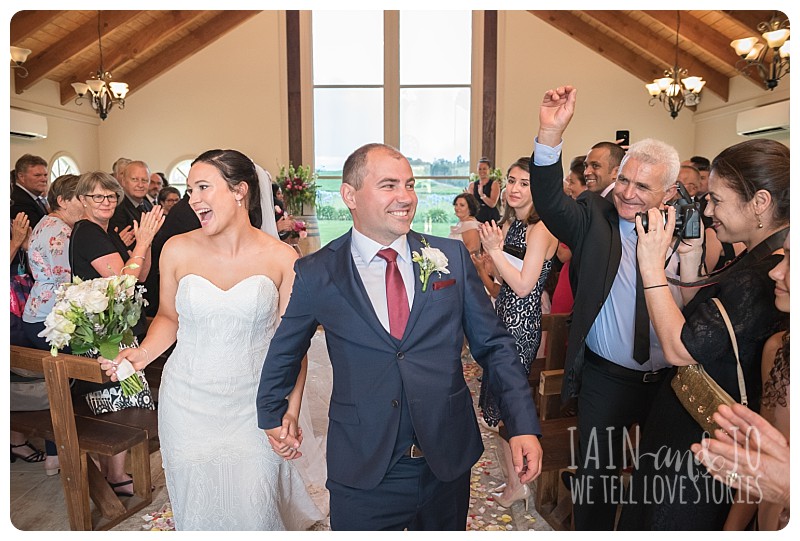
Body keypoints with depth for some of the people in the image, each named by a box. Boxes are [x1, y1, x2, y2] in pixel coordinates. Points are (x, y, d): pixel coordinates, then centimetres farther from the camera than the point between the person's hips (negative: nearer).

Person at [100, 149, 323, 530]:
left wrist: (291, 414, -8)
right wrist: (144, 352, -9)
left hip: (254, 407, -1)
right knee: (198, 509, 14)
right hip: (188, 405, 2)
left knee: (253, 510, 5)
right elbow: (168, 316, 11)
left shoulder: (281, 258, -8)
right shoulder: (178, 250, -3)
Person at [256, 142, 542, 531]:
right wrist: (272, 416, 18)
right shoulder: (315, 275, -6)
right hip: (363, 473, -2)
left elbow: (493, 344, 0)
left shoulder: (452, 257, -3)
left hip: (450, 463, 3)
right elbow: (285, 352, 10)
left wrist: (522, 425, -7)